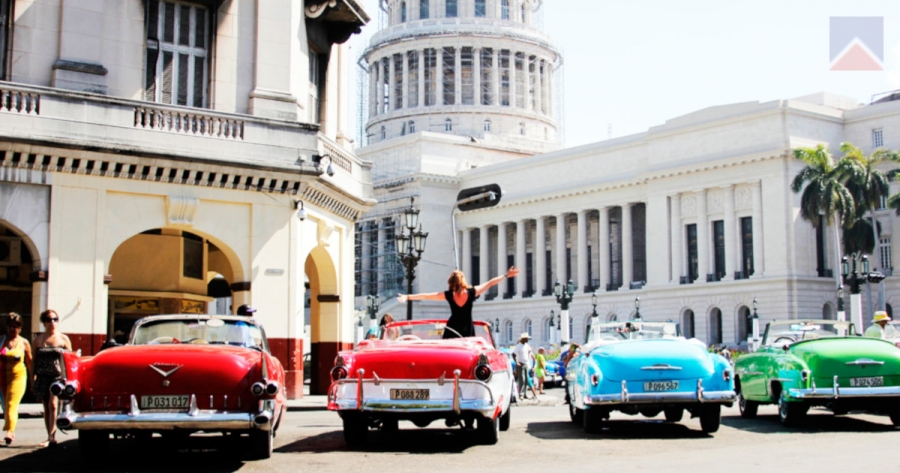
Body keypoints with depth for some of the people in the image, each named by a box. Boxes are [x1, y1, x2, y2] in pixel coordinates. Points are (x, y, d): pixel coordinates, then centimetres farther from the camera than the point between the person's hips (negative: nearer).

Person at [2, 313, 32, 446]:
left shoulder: (24, 343, 1)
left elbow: (29, 362, 6)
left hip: (18, 376, -3)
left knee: (12, 405, -15)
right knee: (5, 406, 9)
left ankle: (9, 431, -23)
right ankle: (10, 430, 21)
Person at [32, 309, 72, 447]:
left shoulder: (64, 339, 5)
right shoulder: (38, 340, 11)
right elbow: (33, 361, 11)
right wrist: (32, 379, 6)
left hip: (58, 376, -3)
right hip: (43, 377, 3)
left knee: (53, 405, -17)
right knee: (46, 408, 7)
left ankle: (51, 437, -21)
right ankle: (50, 437, 15)